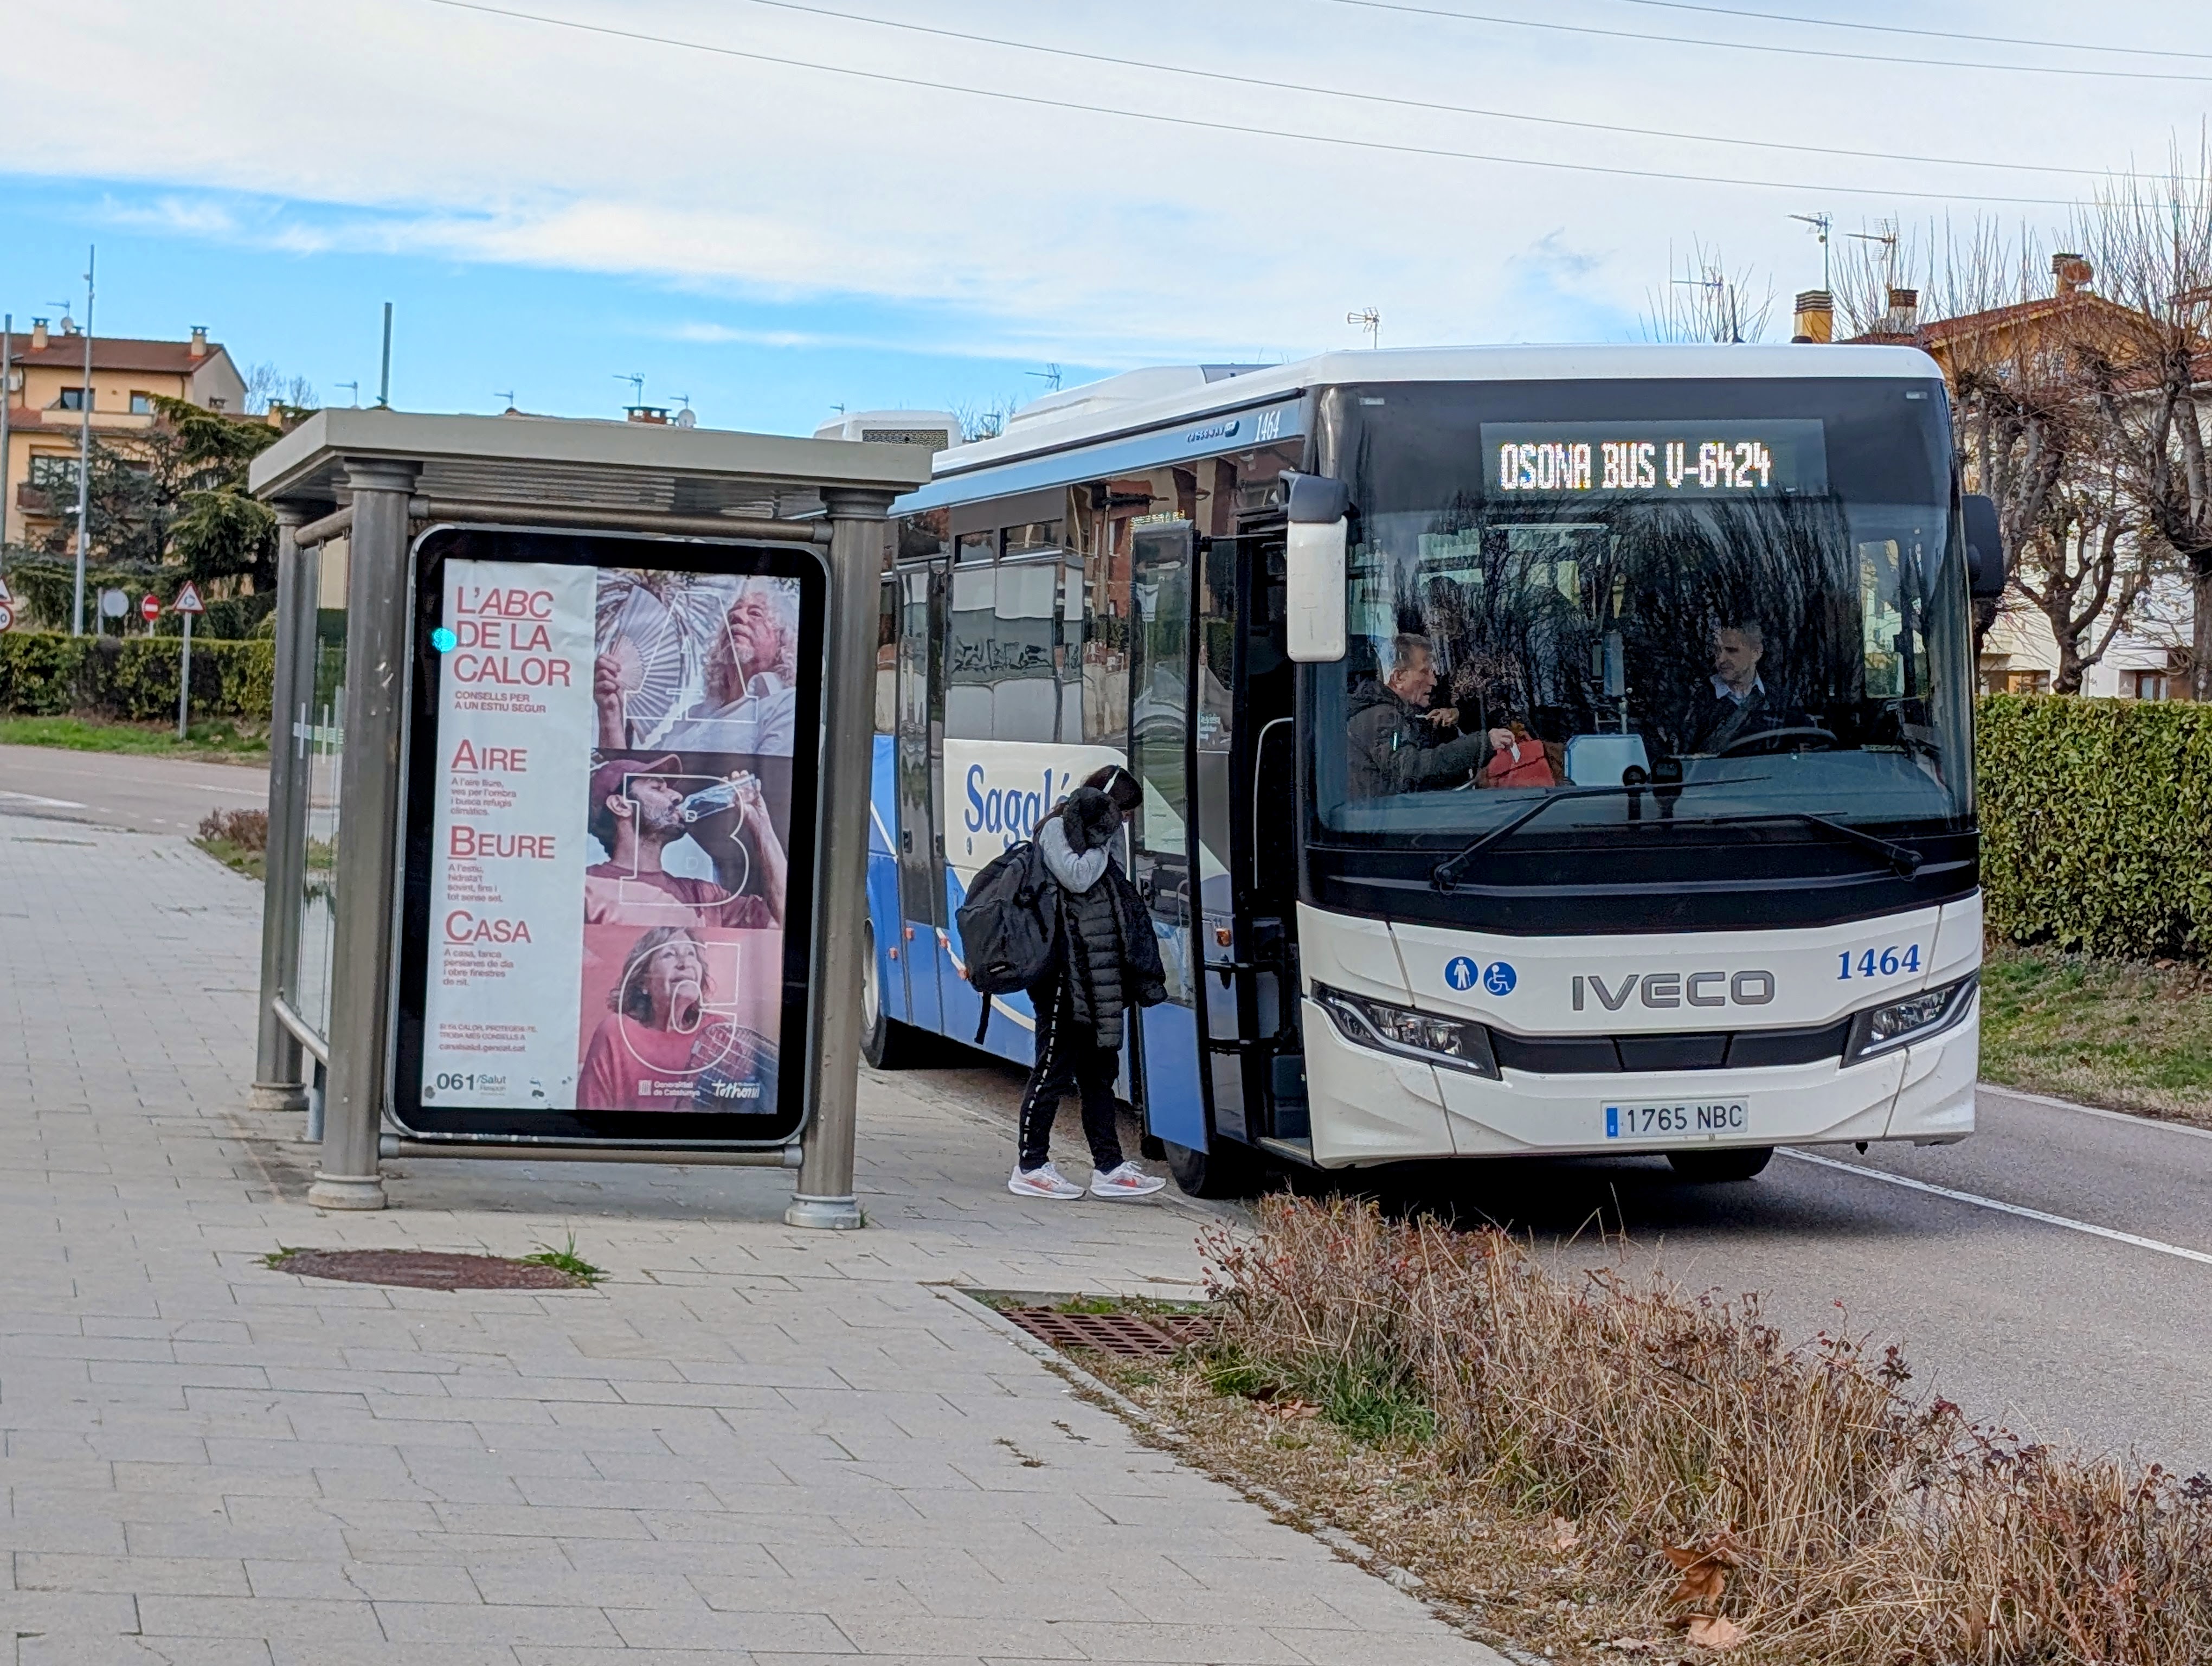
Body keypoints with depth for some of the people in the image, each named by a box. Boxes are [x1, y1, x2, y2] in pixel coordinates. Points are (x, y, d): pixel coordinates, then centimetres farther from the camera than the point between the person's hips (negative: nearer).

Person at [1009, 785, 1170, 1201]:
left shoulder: (1092, 839, 20)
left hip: (1095, 978, 10)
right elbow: (1078, 877, -20)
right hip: (1065, 975, -10)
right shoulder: (1056, 829, -6)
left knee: (1099, 1072, 10)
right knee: (1055, 1067, -5)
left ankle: (1108, 1167, 13)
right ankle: (1030, 1168, 2)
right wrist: (1103, 843, -9)